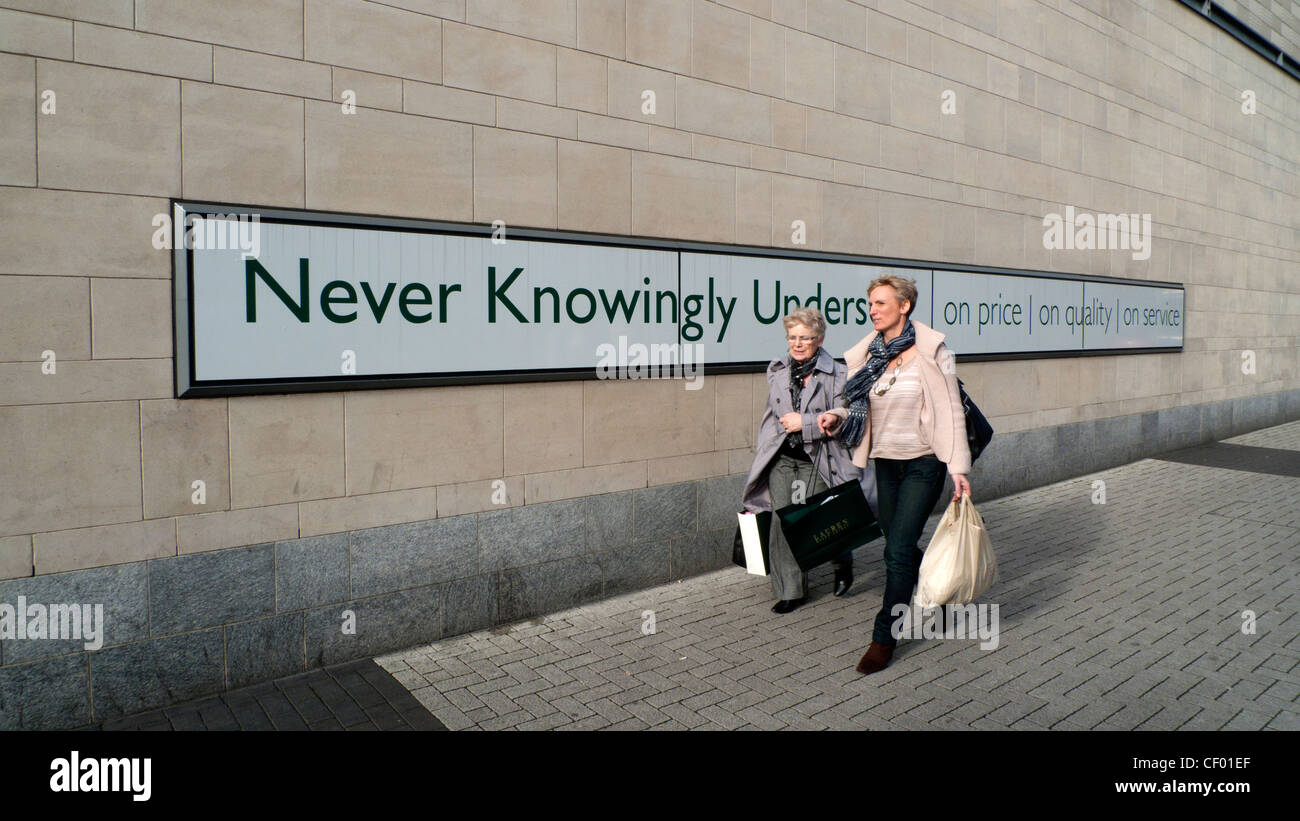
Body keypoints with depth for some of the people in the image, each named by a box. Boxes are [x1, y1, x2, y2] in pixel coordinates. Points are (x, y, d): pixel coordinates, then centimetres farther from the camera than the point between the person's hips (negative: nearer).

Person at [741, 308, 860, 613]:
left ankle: (843, 564, 30)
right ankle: (790, 590, 12)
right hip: (781, 458, 4)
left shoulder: (836, 374, -5)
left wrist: (803, 422, -15)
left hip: (817, 459, -4)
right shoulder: (777, 371, 11)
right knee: (782, 521, -1)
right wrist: (763, 454, 18)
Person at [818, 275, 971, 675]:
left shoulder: (930, 351, -11)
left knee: (898, 551, -8)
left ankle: (884, 637, 5)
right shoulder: (868, 354, 4)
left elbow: (951, 410, -10)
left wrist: (959, 467, -14)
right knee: (899, 547, 13)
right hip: (885, 463, 6)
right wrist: (838, 416, -9)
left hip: (923, 464, -5)